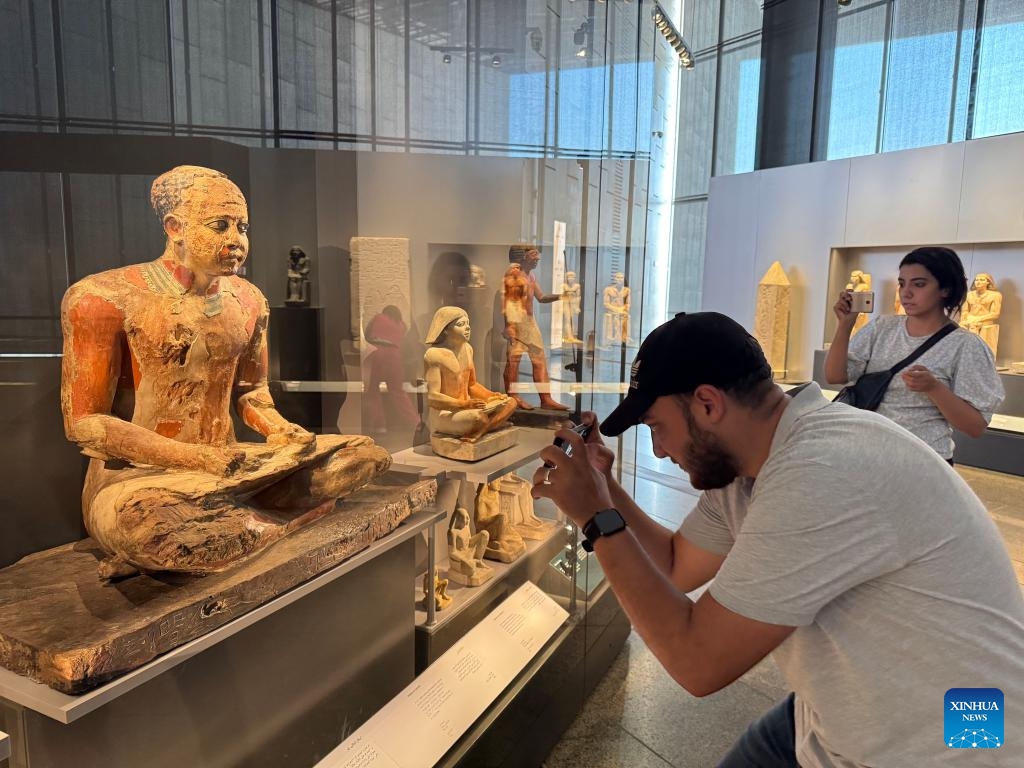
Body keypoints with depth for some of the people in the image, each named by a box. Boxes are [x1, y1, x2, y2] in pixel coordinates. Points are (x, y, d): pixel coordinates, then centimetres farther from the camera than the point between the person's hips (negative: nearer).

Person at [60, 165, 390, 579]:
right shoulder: (103, 298, -10)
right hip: (136, 477, -7)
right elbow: (84, 424, -11)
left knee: (368, 453, -10)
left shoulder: (247, 300, 7)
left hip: (230, 467, 7)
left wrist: (278, 429, -5)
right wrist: (198, 459, -21)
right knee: (137, 518, -44)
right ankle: (281, 521, -15)